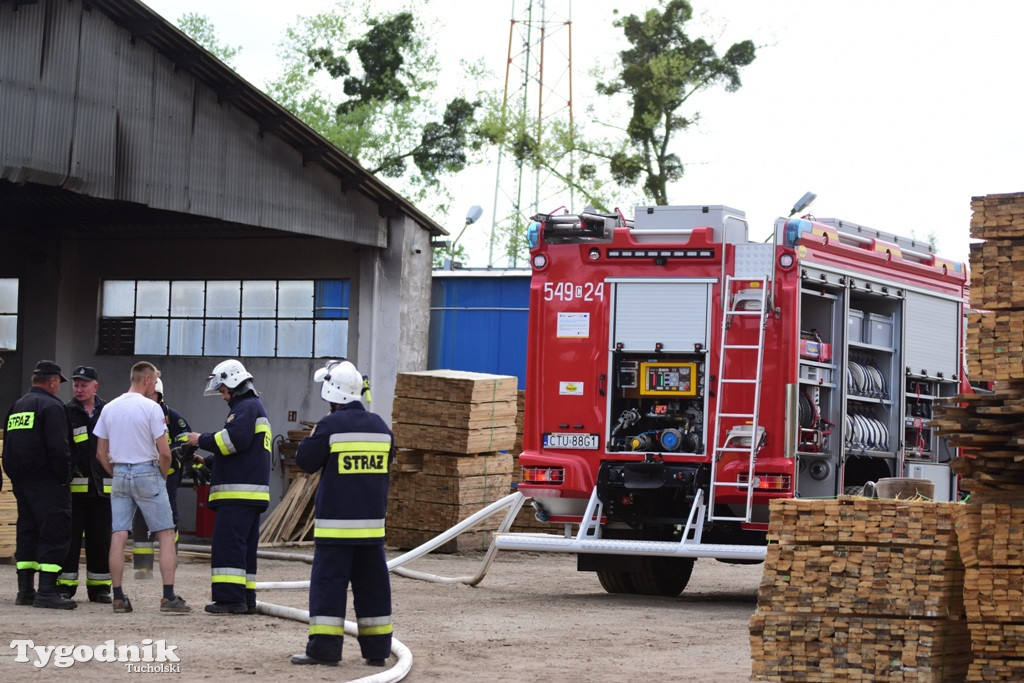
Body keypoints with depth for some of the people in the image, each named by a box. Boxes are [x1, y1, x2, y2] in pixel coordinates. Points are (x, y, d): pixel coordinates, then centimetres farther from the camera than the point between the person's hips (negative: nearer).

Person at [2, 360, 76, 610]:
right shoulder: (51, 406, -10)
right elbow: (59, 448, -19)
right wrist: (64, 477, -11)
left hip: (21, 483, 9)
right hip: (47, 483, -9)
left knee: (27, 533, 13)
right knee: (55, 533, -8)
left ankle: (25, 590, 12)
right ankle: (47, 591, -15)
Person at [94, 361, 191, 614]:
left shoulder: (109, 408, 7)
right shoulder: (151, 408, -9)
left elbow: (101, 453, 9)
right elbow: (164, 453, -12)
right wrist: (162, 475, 5)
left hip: (119, 473, 5)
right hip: (147, 472, -5)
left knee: (118, 537, 4)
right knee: (166, 534, 1)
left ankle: (118, 597, 3)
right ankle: (169, 597, -5)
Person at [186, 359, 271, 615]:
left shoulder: (246, 407, -8)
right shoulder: (254, 407, 25)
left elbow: (235, 439, -22)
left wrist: (202, 440, -10)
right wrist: (207, 464, 22)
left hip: (239, 492, -11)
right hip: (252, 492, 11)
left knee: (227, 544, -13)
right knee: (244, 547, 11)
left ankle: (230, 597, -17)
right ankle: (246, 599, 11)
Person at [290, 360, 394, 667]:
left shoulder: (330, 425, -11)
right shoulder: (379, 426, 7)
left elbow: (305, 460, -4)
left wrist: (312, 437, 12)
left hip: (336, 522, -5)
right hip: (372, 521, 5)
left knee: (328, 582, -2)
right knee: (372, 584, 10)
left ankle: (324, 648, -6)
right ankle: (377, 649, 12)